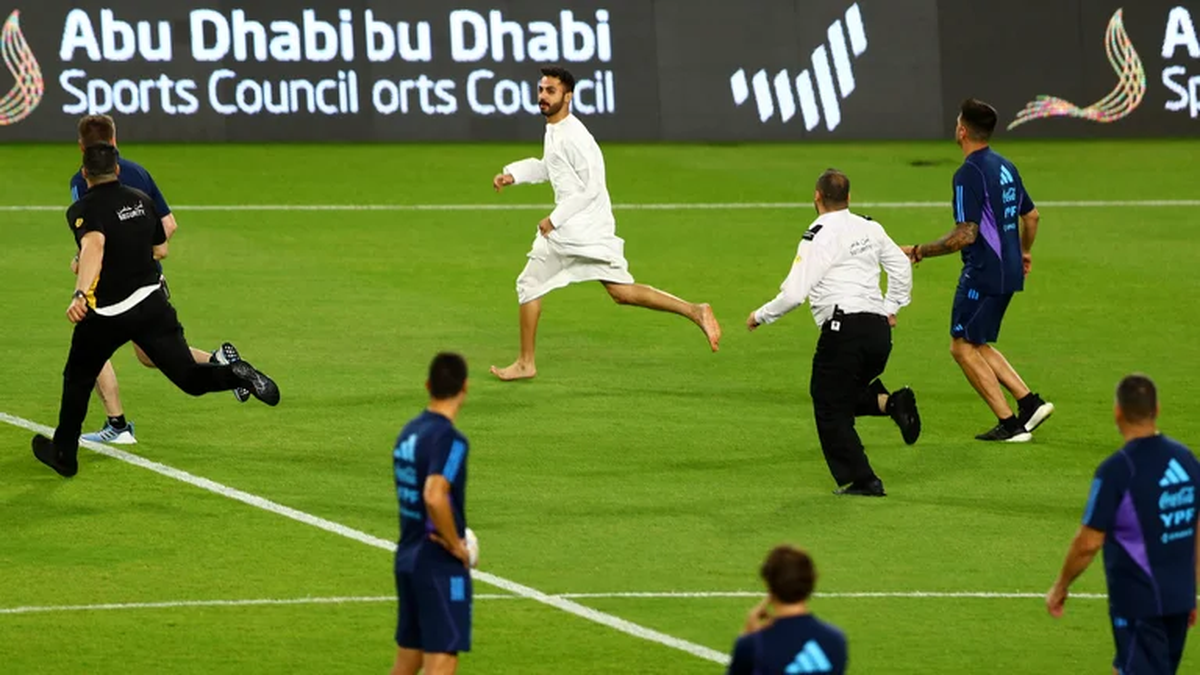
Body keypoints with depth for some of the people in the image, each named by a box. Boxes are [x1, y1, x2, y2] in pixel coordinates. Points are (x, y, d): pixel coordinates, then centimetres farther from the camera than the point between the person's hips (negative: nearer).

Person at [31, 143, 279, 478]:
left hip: (106, 316, -4)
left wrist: (81, 292, -46)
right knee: (189, 377, 1)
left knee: (77, 380, 19)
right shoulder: (141, 201, 7)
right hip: (152, 304, 4)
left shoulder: (83, 210, -11)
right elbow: (160, 248, 18)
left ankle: (64, 453, 29)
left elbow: (94, 244, -32)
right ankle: (236, 374, -28)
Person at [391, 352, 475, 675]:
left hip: (407, 558, 9)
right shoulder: (449, 439, -18)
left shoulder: (410, 432, 10)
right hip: (441, 566, -9)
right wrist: (456, 545, -18)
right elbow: (434, 498, -31)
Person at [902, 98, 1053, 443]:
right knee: (977, 345, 20)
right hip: (1008, 270, 9)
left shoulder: (969, 174, -18)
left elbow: (966, 234, -23)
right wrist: (1025, 252, 38)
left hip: (983, 273, -9)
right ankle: (1029, 402, 12)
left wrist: (919, 252, -15)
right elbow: (1031, 215, 20)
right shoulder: (1005, 167, 10)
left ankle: (1010, 424, 0)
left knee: (963, 347, 2)